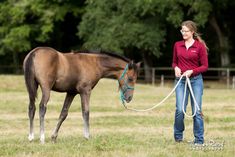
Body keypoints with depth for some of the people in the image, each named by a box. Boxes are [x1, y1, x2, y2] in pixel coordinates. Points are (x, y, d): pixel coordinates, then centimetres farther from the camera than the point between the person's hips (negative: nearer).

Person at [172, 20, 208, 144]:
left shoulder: (200, 46, -4)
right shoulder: (177, 45, 6)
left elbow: (205, 66, -2)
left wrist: (191, 71, -16)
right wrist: (176, 68, -6)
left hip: (195, 80, -2)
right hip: (181, 80, 2)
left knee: (197, 110, 0)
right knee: (180, 110, -6)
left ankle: (199, 139, 9)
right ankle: (178, 136, 13)